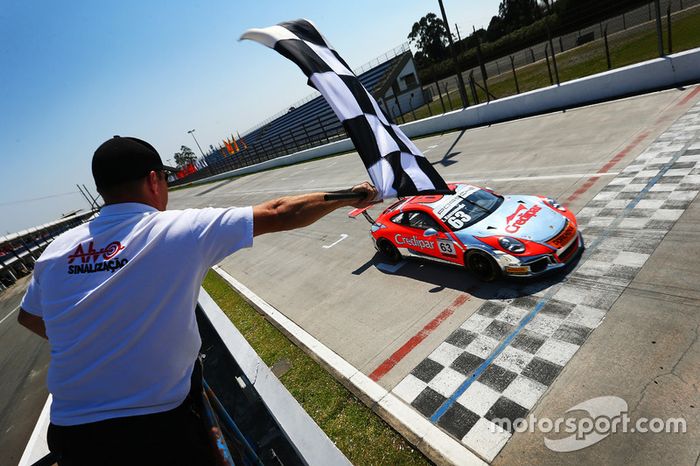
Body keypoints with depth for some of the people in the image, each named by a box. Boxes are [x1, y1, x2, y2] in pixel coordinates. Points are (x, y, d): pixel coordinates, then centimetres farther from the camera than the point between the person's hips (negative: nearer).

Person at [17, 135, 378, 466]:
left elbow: (29, 318, 16)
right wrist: (348, 197, 0)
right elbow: (279, 214, -12)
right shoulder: (180, 230, -17)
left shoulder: (56, 250, -3)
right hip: (157, 429, -4)